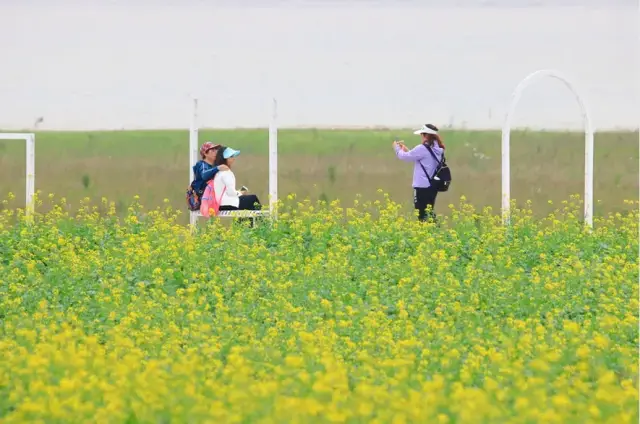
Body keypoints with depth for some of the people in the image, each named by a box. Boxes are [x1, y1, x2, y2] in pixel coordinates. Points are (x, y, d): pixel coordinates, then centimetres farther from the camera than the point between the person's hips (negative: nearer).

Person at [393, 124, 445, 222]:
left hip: (422, 187, -8)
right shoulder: (437, 149, 8)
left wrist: (397, 147, 12)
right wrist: (405, 149, 22)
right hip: (433, 186, 8)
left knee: (423, 215, -6)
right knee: (429, 213, 17)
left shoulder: (423, 148, -17)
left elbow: (404, 157, -7)